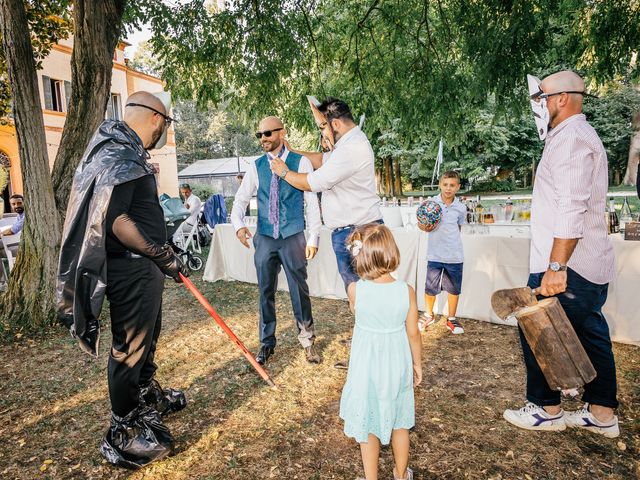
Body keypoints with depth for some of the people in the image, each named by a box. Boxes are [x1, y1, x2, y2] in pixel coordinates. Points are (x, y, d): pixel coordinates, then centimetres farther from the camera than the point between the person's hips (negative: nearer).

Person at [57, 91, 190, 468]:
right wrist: (161, 254, -21)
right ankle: (123, 434, 18)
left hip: (142, 267, 10)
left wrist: (160, 256, 24)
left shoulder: (125, 150, 16)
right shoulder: (120, 154, -17)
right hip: (131, 270, -10)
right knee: (130, 348, 2)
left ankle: (148, 397, 45)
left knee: (147, 338, 24)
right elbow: (111, 217, -26)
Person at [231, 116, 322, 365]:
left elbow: (312, 202, -3)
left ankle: (307, 341, 24)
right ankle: (267, 342, 27)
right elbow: (241, 199, 9)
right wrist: (238, 224, -10)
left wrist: (313, 237, -7)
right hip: (265, 238, 3)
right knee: (266, 292, 10)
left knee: (299, 291, 5)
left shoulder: (301, 162, -3)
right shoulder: (256, 166, 6)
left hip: (293, 237, -3)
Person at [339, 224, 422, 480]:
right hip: (397, 367, 2)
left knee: (368, 425, 18)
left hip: (366, 369, -2)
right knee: (399, 422, 24)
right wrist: (417, 363, 9)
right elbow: (413, 334, -6)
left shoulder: (355, 290, -20)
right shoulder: (406, 291, -17)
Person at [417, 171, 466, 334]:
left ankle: (451, 319, 30)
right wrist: (425, 227, -18)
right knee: (430, 287, 5)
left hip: (454, 255, 1)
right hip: (434, 254, -1)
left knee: (454, 288, 11)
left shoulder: (461, 208, 0)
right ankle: (429, 315, 31)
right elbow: (422, 225, 3)